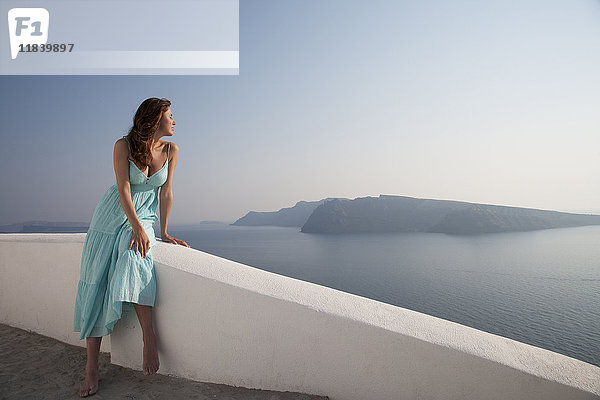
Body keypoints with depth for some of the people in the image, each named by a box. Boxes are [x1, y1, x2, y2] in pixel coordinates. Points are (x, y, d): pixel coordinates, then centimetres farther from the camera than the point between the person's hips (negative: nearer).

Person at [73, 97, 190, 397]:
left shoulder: (171, 150, -2)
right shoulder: (124, 145, -10)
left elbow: (166, 193, -1)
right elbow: (124, 189, -16)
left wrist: (163, 232, -1)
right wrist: (138, 227, -25)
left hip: (144, 217, 1)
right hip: (113, 216, -1)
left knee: (133, 259, -31)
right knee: (95, 283, -8)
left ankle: (148, 338, -28)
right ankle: (91, 368, -5)